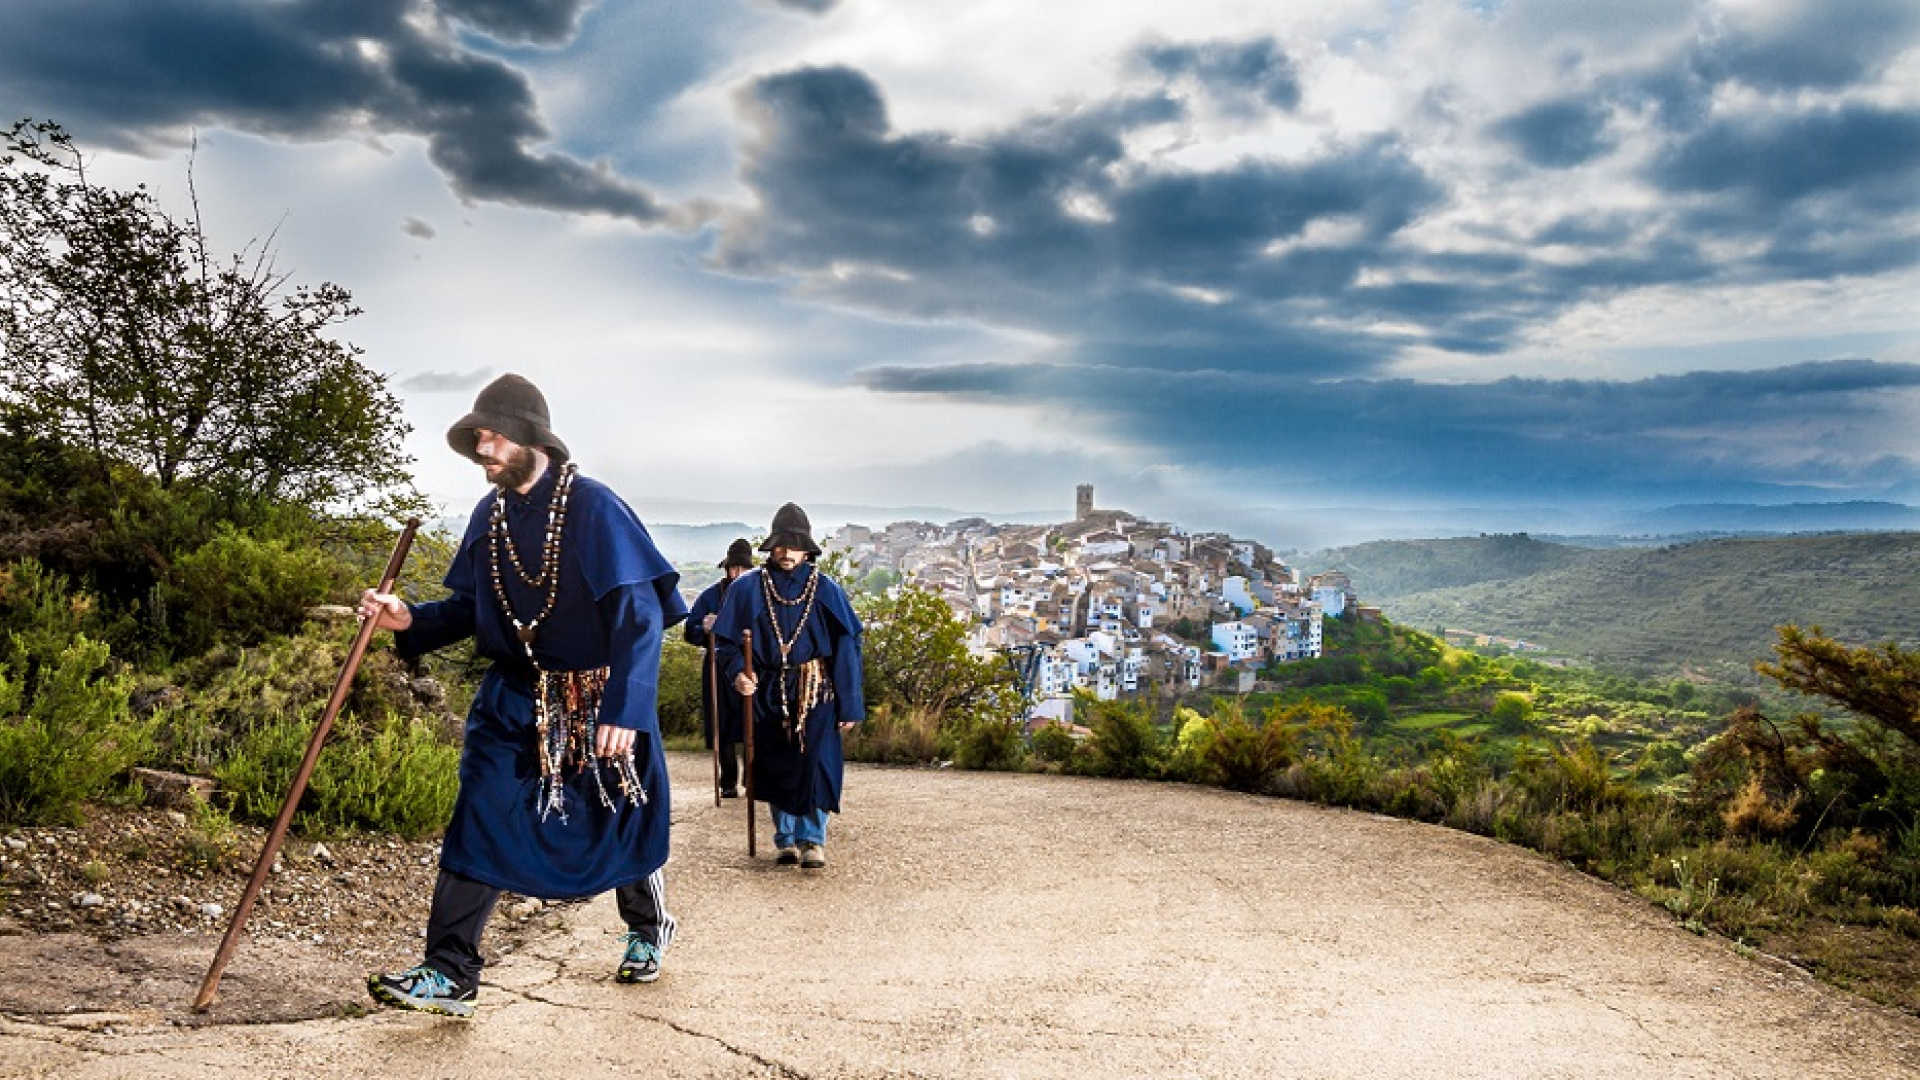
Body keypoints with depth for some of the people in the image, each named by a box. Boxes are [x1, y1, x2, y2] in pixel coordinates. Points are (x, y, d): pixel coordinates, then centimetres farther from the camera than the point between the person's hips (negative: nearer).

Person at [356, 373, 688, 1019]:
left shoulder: (592, 506, -18)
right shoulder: (489, 515, 1)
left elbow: (642, 615, -20)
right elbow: (469, 608, 11)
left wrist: (624, 710, -26)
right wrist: (410, 620, -9)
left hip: (599, 701, -4)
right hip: (515, 700, 5)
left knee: (621, 824, 12)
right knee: (478, 823, -6)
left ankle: (649, 930, 39)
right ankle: (450, 975, 1)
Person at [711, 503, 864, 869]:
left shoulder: (826, 590, 0)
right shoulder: (747, 588, 1)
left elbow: (846, 647, -1)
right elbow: (725, 639, 5)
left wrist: (850, 705, -4)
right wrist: (736, 671, -16)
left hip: (815, 692, -1)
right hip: (768, 694, 1)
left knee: (813, 764, -11)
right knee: (776, 767, 7)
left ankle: (812, 839, 1)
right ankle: (785, 838, 20)